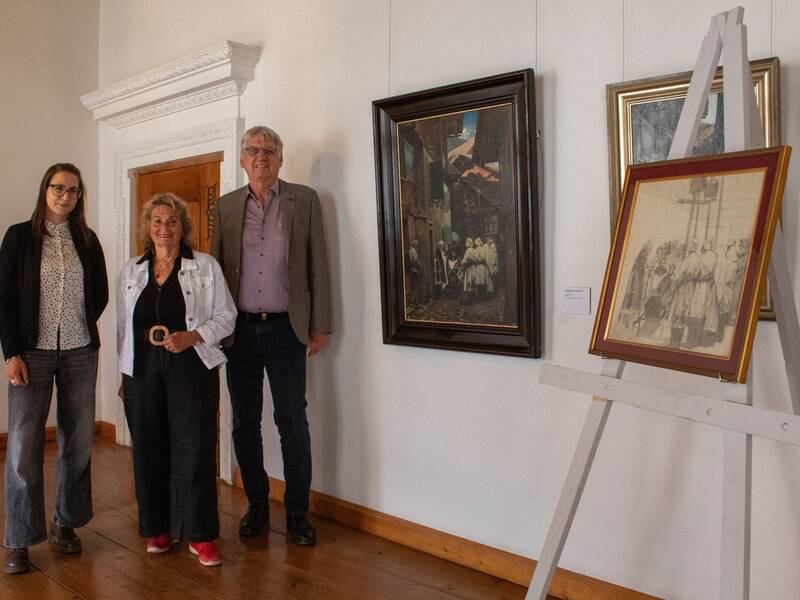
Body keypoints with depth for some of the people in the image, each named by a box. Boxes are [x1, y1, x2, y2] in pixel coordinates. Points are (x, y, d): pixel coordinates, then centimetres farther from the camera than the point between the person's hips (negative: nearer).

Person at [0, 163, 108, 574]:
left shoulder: (87, 240, 8)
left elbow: (100, 294, 15)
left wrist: (81, 328, 7)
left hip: (80, 353, 3)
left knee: (78, 440, 6)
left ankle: (65, 524, 23)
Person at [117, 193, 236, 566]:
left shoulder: (206, 267, 2)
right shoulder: (131, 271, 12)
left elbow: (226, 316, 2)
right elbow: (122, 326, 15)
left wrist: (193, 336, -14)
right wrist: (124, 375, 13)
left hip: (192, 369, -3)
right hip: (143, 371, 3)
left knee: (195, 448, -5)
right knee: (150, 449, 6)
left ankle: (200, 535, 4)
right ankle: (159, 528, 22)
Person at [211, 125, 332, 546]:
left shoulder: (304, 200, 3)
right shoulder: (226, 206, 9)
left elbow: (318, 265, 1)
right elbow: (216, 267, 11)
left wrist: (320, 325, -2)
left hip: (286, 329, -2)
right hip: (240, 330, 3)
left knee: (292, 422, 0)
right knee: (244, 423, 10)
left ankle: (297, 512, 13)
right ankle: (256, 505, 25)